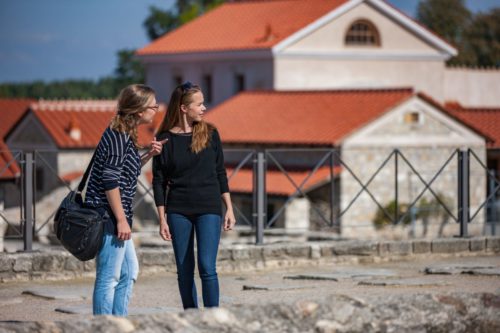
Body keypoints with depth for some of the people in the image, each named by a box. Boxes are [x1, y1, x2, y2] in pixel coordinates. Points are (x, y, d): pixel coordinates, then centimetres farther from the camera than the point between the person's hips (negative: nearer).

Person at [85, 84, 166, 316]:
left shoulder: (125, 134, 14)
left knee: (129, 272, 17)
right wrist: (121, 219, -20)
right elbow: (110, 181, -20)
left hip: (116, 217, 11)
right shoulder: (118, 135, -16)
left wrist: (149, 155, 10)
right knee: (109, 277, -6)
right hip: (108, 215, -11)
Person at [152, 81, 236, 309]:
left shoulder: (209, 134, 4)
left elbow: (220, 173, 10)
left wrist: (229, 208, 7)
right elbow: (159, 181, 3)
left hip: (209, 209, 0)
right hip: (178, 211, 0)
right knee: (184, 271, 5)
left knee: (207, 267, -11)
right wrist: (162, 219, -1)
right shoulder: (166, 139, -1)